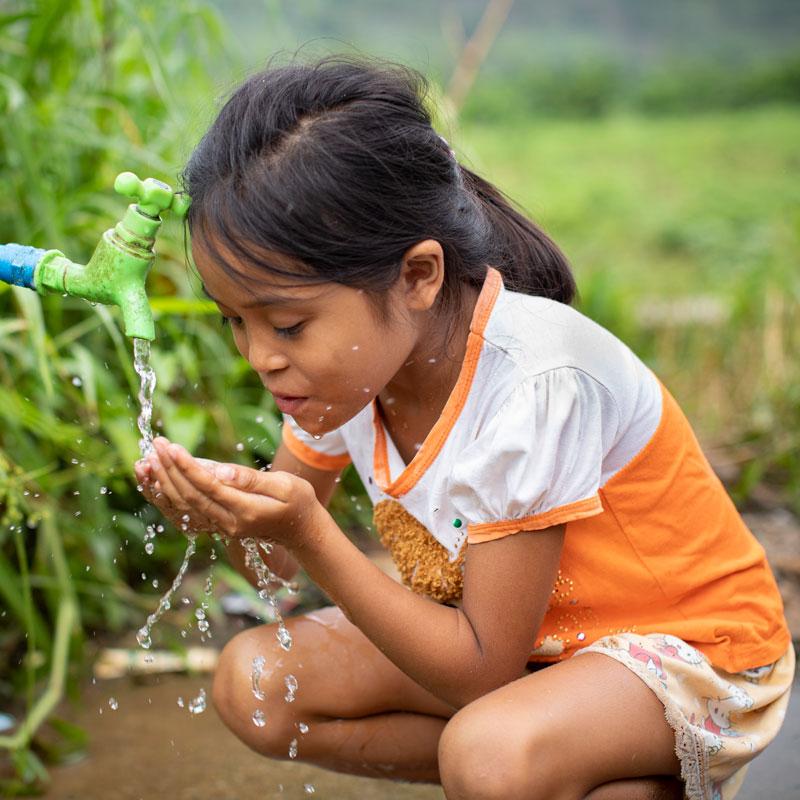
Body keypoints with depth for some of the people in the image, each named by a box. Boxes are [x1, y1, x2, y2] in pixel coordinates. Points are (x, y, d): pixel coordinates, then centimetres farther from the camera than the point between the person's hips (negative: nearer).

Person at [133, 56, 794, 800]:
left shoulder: (531, 385, -32)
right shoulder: (345, 359, -11)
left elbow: (483, 672, -25)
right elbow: (283, 559, 1)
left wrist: (310, 538, -32)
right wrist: (232, 507, -22)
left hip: (690, 651, -7)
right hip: (523, 634, 8)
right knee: (250, 685, -7)